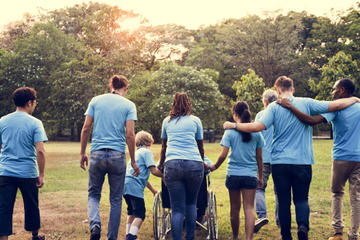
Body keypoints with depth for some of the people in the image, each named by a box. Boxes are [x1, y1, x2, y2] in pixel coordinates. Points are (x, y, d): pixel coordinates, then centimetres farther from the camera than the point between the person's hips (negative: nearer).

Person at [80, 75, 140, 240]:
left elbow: (86, 128, 3)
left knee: (93, 194, 16)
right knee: (116, 199, 11)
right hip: (118, 156, -1)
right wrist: (133, 161, 1)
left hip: (97, 154, 1)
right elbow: (130, 135, -5)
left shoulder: (96, 101, 7)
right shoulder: (129, 105, 2)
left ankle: (95, 224, -9)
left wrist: (82, 153, 11)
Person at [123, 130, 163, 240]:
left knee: (131, 212, 23)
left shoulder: (137, 152, 29)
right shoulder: (147, 152, 1)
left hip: (125, 185, 9)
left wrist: (154, 190, 33)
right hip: (134, 187, -9)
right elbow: (153, 170, -11)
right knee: (140, 214, -9)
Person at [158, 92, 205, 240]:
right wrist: (202, 163, 44)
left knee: (177, 209, 0)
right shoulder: (195, 120, 17)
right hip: (194, 164, 0)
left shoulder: (167, 121, 21)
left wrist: (161, 164, 49)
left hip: (172, 165, 0)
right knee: (191, 203, 16)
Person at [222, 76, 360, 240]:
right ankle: (303, 224, -16)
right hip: (302, 162, 0)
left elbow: (259, 126, -14)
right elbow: (336, 105, 2)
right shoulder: (306, 103, 1)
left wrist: (234, 125, -3)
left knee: (283, 201, 10)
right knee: (301, 198, 10)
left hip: (279, 162, 0)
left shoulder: (274, 107, -2)